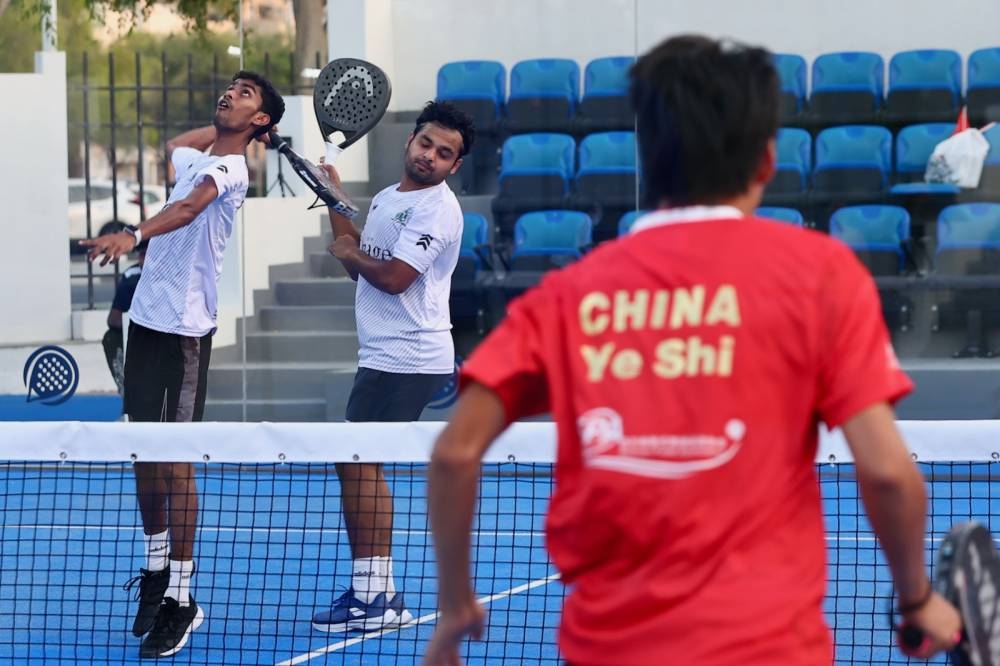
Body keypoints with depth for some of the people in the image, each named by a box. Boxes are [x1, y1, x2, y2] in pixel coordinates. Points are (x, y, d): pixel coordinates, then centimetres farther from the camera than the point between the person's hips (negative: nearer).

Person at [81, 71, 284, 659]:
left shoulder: (230, 168, -10)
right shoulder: (196, 157, 15)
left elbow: (191, 206, -31)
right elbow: (174, 144, 41)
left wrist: (135, 235, -48)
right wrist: (223, 124, 26)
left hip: (185, 328, -8)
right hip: (147, 317, 8)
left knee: (176, 458, -9)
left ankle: (181, 599, -5)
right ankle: (156, 565, 25)